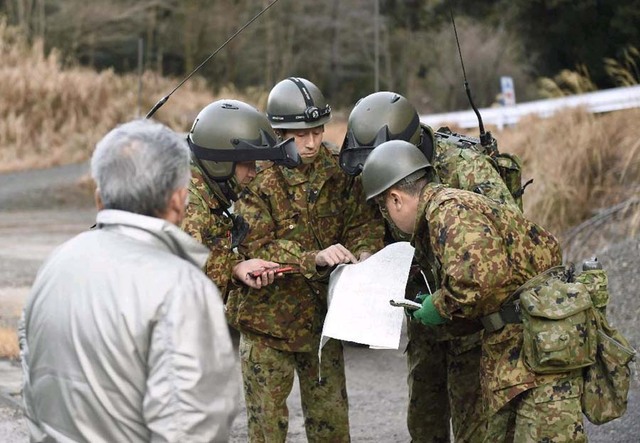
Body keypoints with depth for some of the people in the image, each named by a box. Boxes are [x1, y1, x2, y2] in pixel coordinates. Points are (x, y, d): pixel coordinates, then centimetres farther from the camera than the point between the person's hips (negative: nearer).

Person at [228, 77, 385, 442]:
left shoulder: (338, 169, 0)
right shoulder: (256, 177, -14)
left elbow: (364, 221, 1)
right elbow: (256, 248, -21)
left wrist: (364, 253, -22)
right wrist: (314, 258, -34)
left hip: (322, 314, 4)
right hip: (268, 317, -4)